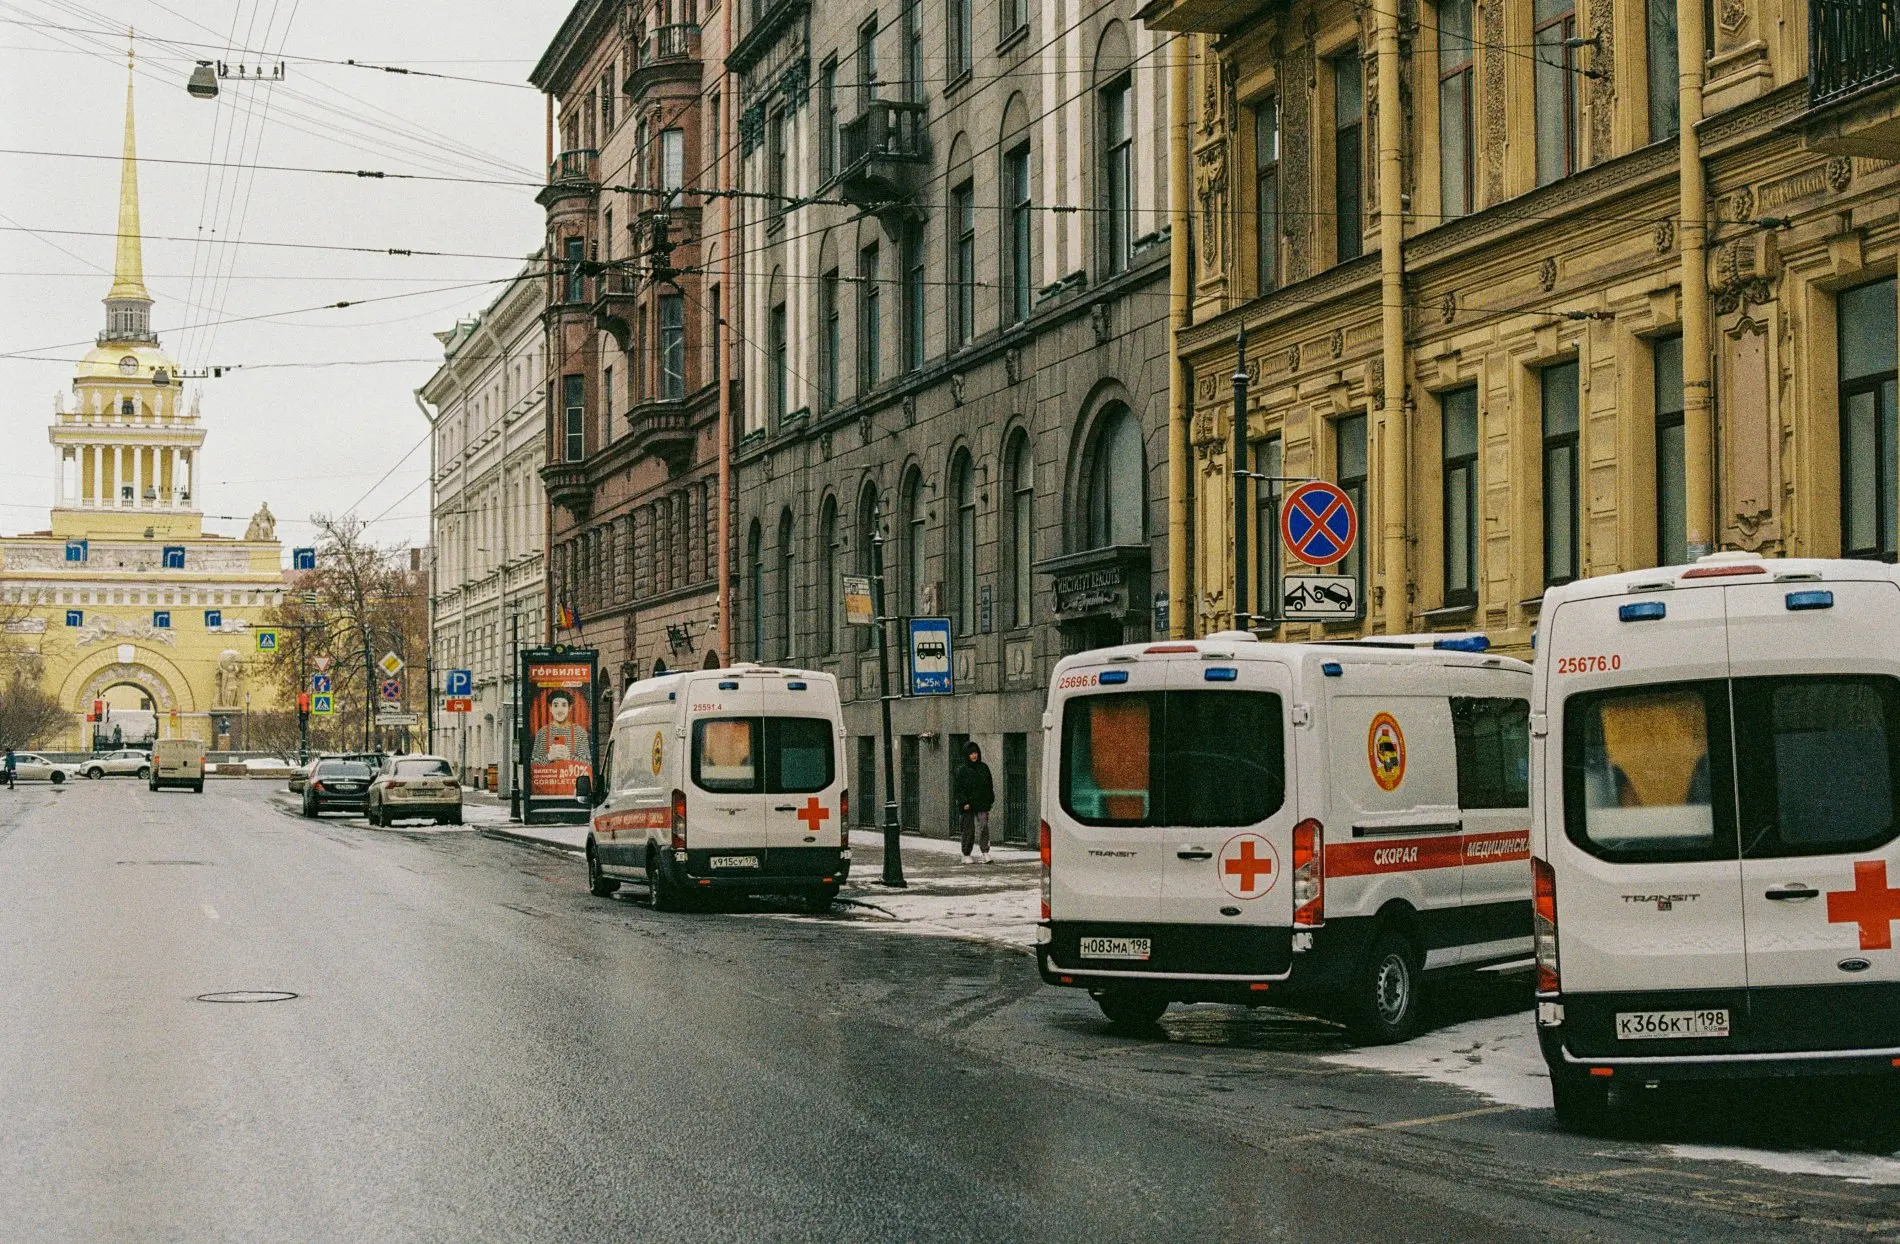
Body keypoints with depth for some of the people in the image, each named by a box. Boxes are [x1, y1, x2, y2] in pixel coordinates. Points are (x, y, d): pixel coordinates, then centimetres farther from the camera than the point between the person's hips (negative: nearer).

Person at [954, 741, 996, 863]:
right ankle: (966, 856, 14)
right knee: (969, 830, 3)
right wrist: (964, 802, -13)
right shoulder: (962, 770, -3)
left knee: (984, 828, -9)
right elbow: (957, 788, -6)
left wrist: (990, 801, 8)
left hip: (982, 804, 3)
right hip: (968, 807, -3)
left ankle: (985, 854, -13)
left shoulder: (984, 768, 8)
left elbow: (989, 786, 14)